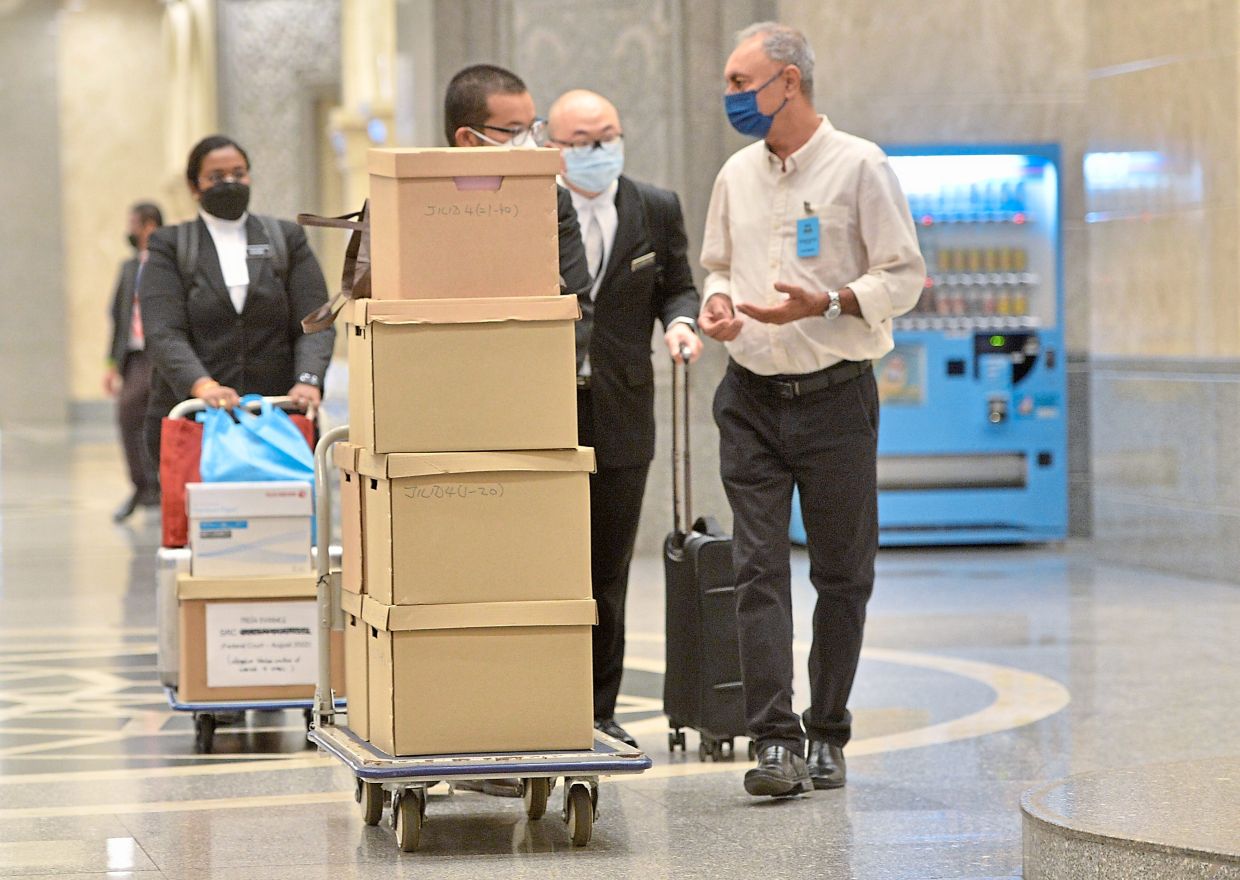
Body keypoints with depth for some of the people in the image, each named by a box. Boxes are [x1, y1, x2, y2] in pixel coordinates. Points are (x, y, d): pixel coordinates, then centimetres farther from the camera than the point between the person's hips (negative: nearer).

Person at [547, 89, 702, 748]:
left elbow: (676, 286, 14)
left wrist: (680, 321, -8)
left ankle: (597, 713, 15)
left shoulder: (657, 210, 8)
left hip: (620, 414, 3)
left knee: (608, 570, 8)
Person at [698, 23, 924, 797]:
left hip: (835, 393, -3)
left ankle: (827, 735, 16)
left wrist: (823, 305, -21)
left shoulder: (859, 167, -6)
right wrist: (718, 302, -3)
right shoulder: (737, 175, 9)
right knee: (758, 568, -6)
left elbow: (904, 276, -7)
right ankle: (776, 739, -9)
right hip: (752, 396, 4)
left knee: (842, 573, 5)